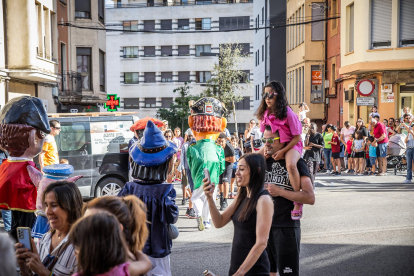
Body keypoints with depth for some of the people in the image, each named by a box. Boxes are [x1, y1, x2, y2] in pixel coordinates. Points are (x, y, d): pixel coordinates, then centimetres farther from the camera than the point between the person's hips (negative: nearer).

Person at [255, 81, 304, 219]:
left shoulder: (288, 114, -18)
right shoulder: (266, 114, 1)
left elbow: (297, 137, -16)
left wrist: (283, 151, -22)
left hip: (291, 145, -7)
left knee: (291, 165, -37)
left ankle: (298, 202, -27)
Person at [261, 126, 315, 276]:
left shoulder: (296, 163, -9)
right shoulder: (266, 161, 9)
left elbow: (310, 198, -18)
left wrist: (280, 191, -18)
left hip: (287, 227, -6)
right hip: (266, 225, 6)